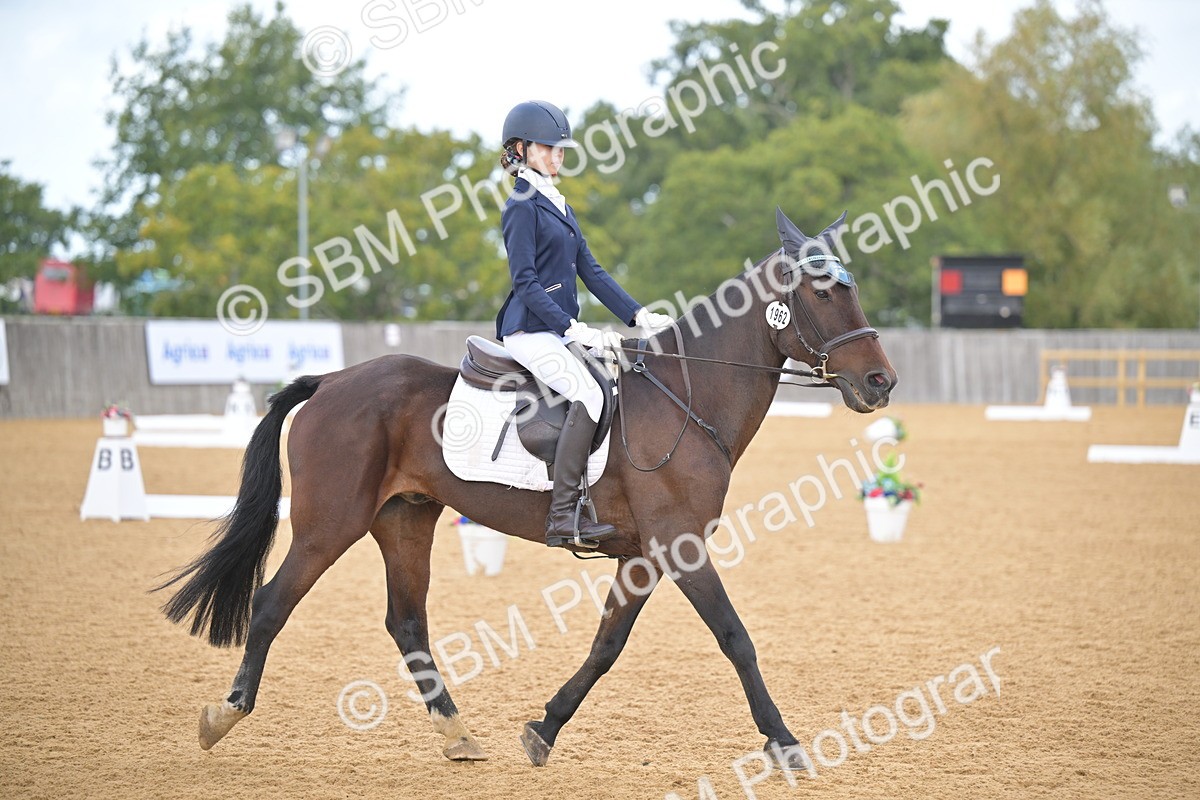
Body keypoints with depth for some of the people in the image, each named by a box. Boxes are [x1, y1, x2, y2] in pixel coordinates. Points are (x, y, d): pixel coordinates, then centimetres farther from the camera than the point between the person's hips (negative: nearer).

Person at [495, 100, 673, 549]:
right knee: (588, 393, -29)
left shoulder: (557, 205, 19)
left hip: (561, 329, 10)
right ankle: (563, 516, -32)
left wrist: (637, 315, 8)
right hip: (531, 331, -10)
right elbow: (526, 283, -16)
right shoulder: (522, 207, -8)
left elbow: (590, 271, 17)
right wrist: (574, 329, -23)